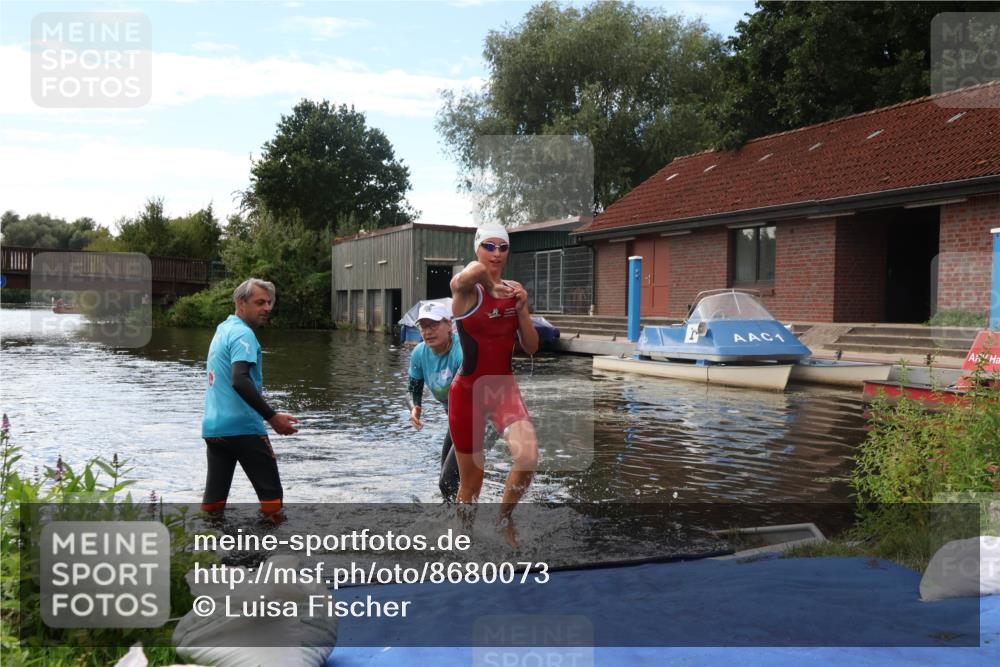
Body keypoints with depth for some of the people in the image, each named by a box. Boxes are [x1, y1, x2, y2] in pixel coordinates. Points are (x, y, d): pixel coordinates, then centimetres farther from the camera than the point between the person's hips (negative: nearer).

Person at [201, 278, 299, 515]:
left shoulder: (222, 330, 16)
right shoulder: (243, 334, -12)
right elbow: (240, 380, -26)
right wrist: (272, 417, -25)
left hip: (213, 428, 8)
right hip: (243, 428, -8)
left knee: (214, 496, 8)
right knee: (271, 495, 1)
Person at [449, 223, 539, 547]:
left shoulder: (514, 290, 4)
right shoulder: (467, 290, -13)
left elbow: (532, 348, 3)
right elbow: (474, 272, -39)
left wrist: (521, 309, -10)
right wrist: (491, 286, -20)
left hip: (505, 388, 4)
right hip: (468, 392, -3)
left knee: (528, 457, -20)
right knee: (471, 481, 9)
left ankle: (505, 517, 10)